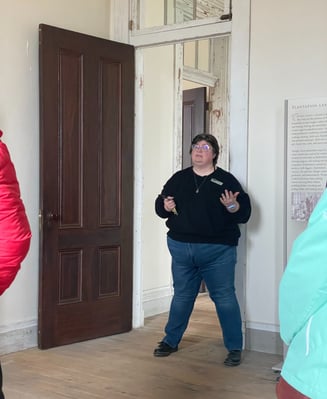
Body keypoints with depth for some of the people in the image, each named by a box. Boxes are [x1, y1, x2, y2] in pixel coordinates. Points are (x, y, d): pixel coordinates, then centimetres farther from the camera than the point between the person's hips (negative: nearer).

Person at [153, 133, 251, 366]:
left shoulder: (226, 180, -2)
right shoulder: (179, 179, 8)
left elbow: (245, 213, -6)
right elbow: (160, 205, 14)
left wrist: (232, 206, -26)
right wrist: (165, 206, -8)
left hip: (217, 251, -3)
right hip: (181, 248, 4)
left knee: (225, 297, 2)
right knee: (182, 296, 16)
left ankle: (235, 348, 13)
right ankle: (171, 341, 30)